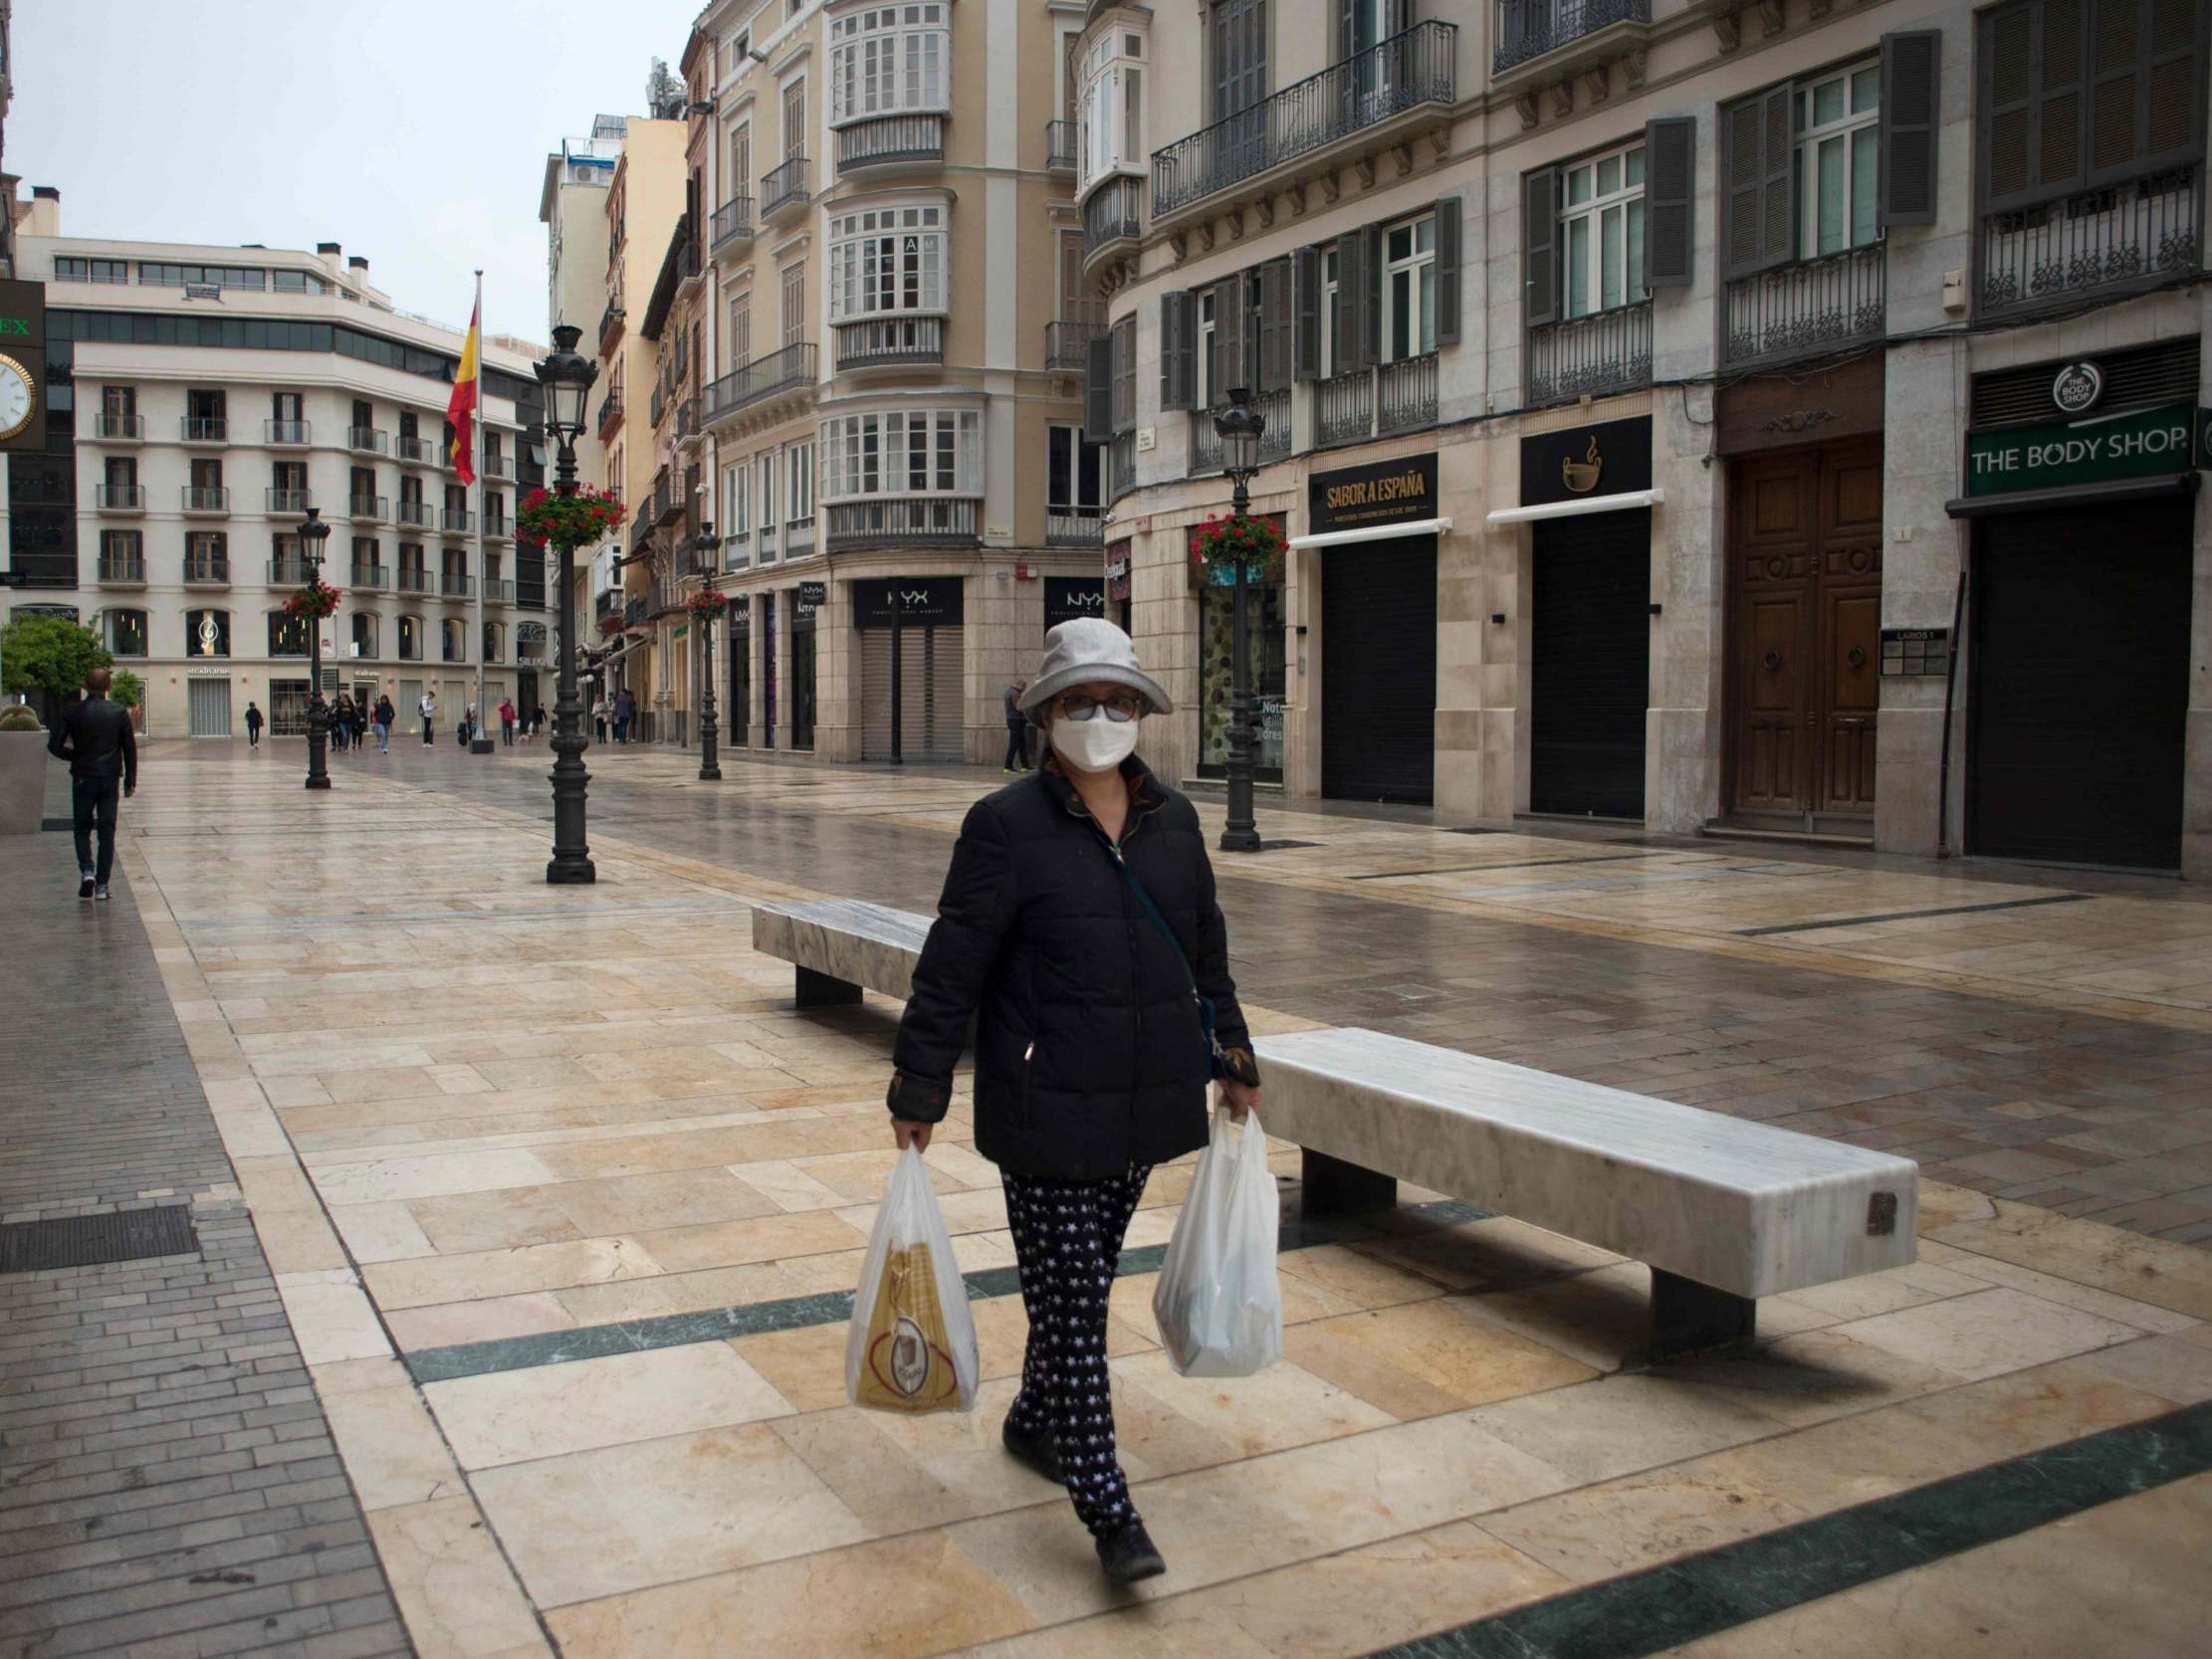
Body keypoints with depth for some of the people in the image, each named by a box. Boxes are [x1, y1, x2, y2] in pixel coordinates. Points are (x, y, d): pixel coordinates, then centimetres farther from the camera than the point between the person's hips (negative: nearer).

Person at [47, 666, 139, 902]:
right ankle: (102, 885, 3)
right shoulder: (119, 712, -2)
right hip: (110, 778, 0)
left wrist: (76, 756, 13)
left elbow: (54, 745, -5)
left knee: (82, 828, 14)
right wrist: (130, 780, 9)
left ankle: (87, 870, -8)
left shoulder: (72, 712, -3)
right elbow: (130, 748, 1)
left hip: (82, 778, 0)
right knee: (107, 831, 5)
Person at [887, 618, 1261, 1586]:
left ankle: (1034, 1424, 40)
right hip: (1046, 1113, -5)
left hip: (1143, 1106, 6)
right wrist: (918, 1090, -9)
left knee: (1084, 1281, 18)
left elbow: (1208, 953, 16)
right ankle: (1109, 1513, 5)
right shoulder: (1006, 826, -9)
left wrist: (1234, 1062, 18)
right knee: (1070, 1300, -2)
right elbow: (951, 967, -9)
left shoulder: (1173, 821, 7)